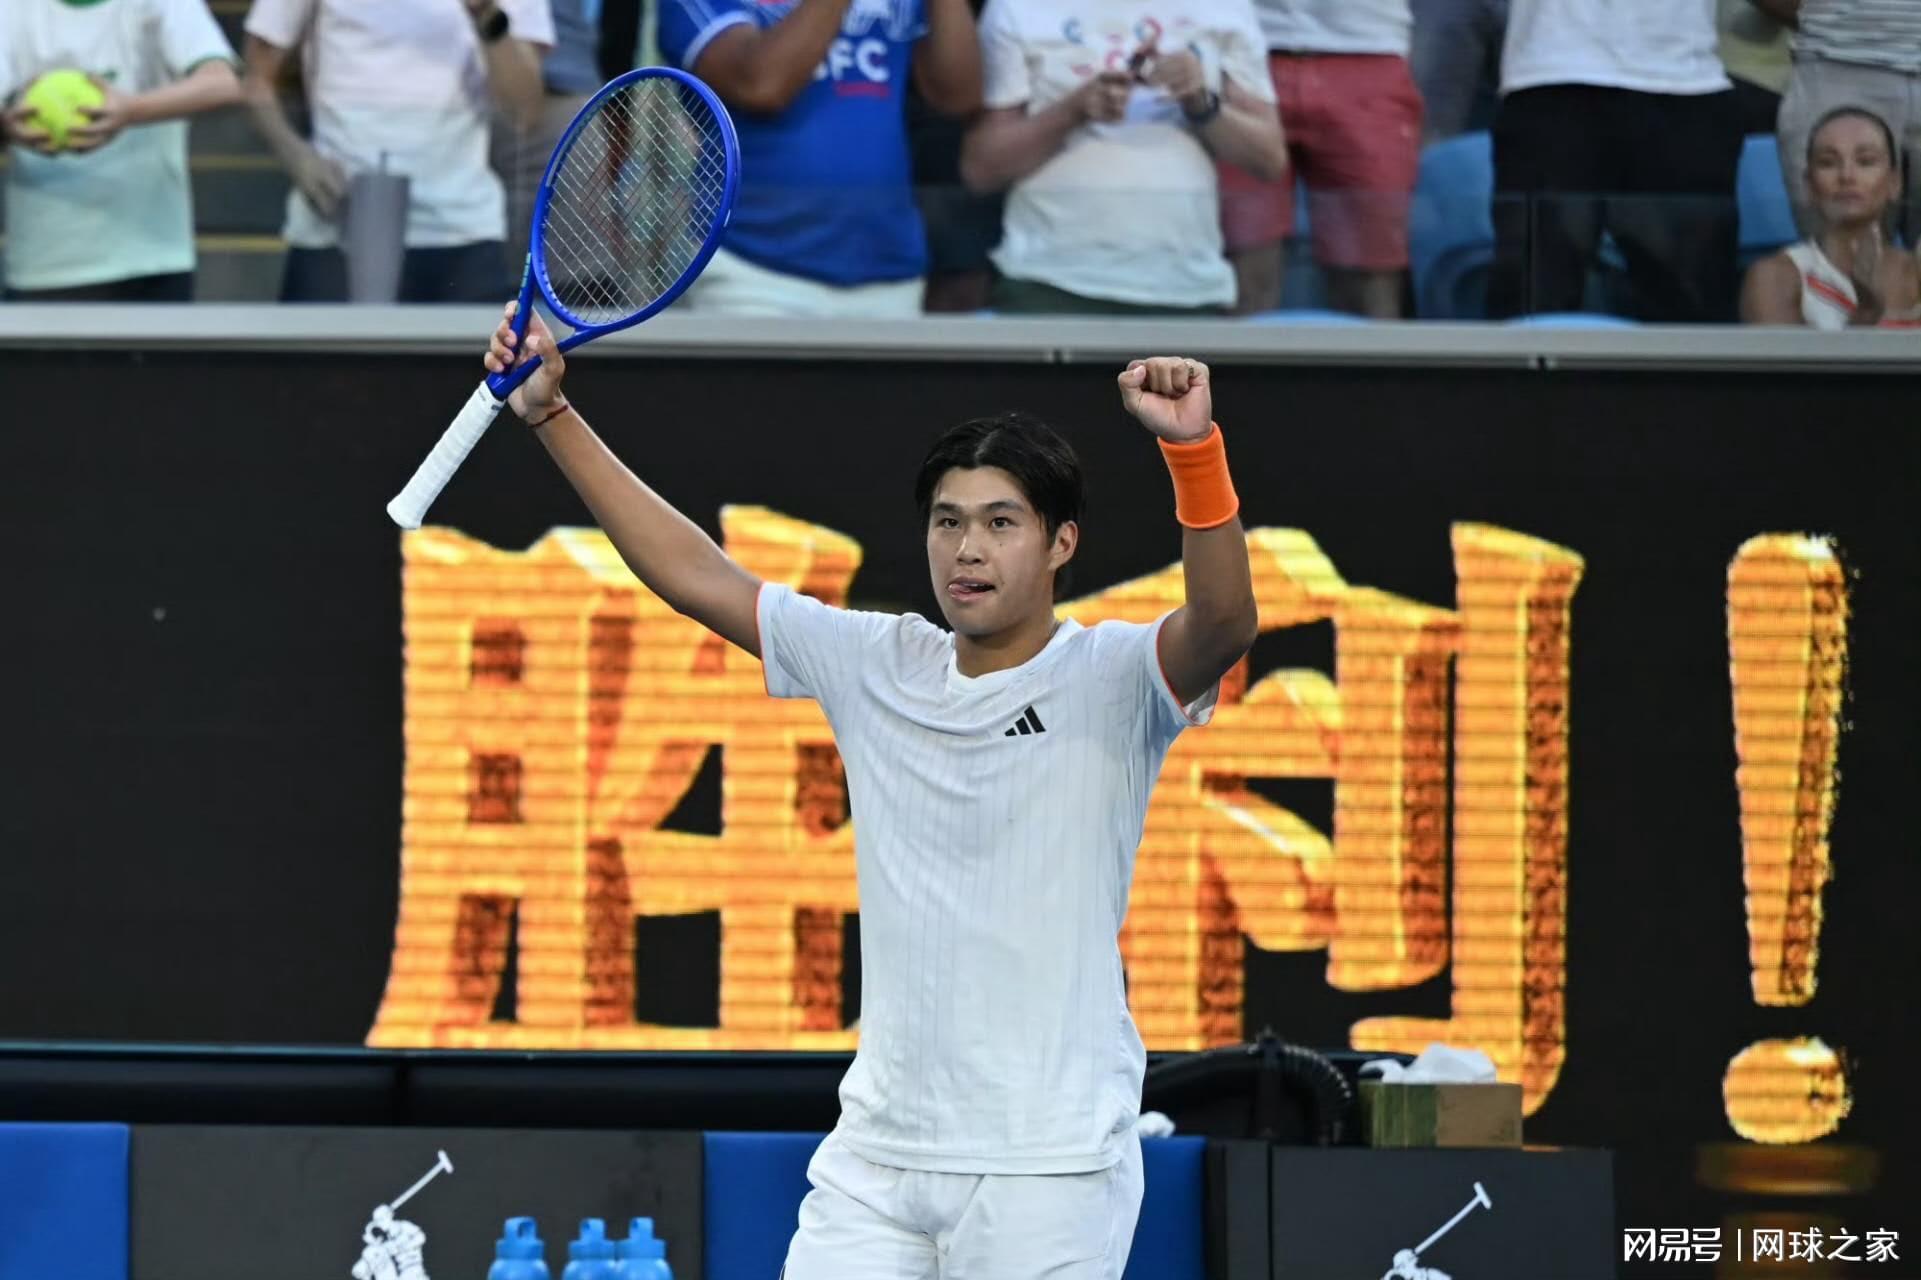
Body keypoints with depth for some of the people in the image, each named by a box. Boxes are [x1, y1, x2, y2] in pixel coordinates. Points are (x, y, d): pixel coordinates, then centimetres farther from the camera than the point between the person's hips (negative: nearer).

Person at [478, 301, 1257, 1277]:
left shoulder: (1112, 679, -5)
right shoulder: (874, 666, 10)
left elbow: (1223, 626, -26)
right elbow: (691, 572, 13)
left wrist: (1194, 450, -41)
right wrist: (552, 414, 8)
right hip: (877, 1152, 5)